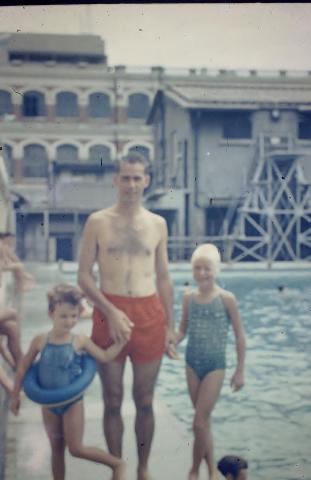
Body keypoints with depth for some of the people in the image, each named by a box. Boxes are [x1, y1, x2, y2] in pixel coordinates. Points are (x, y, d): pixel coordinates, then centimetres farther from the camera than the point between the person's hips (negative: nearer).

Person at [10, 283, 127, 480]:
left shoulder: (80, 341, -12)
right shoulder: (40, 341, -10)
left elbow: (105, 356, -4)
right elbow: (23, 368, 1)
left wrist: (122, 340, -14)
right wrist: (15, 395, 6)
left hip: (73, 402, -2)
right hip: (49, 403, 2)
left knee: (76, 449, -2)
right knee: (57, 449, 15)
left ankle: (117, 464, 17)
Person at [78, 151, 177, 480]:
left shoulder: (157, 224, 8)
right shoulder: (98, 222, 0)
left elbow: (163, 278, 11)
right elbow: (84, 276, -3)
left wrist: (170, 326, 8)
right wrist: (112, 312, -14)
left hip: (149, 315, 2)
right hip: (109, 312, -2)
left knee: (144, 401, 10)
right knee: (113, 401, 7)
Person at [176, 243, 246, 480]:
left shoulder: (226, 298, -12)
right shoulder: (189, 296, 0)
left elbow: (240, 336, -6)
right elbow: (182, 331, 9)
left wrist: (240, 371, -5)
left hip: (215, 366, -4)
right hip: (192, 364, 4)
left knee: (199, 423, -4)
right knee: (204, 420, 12)